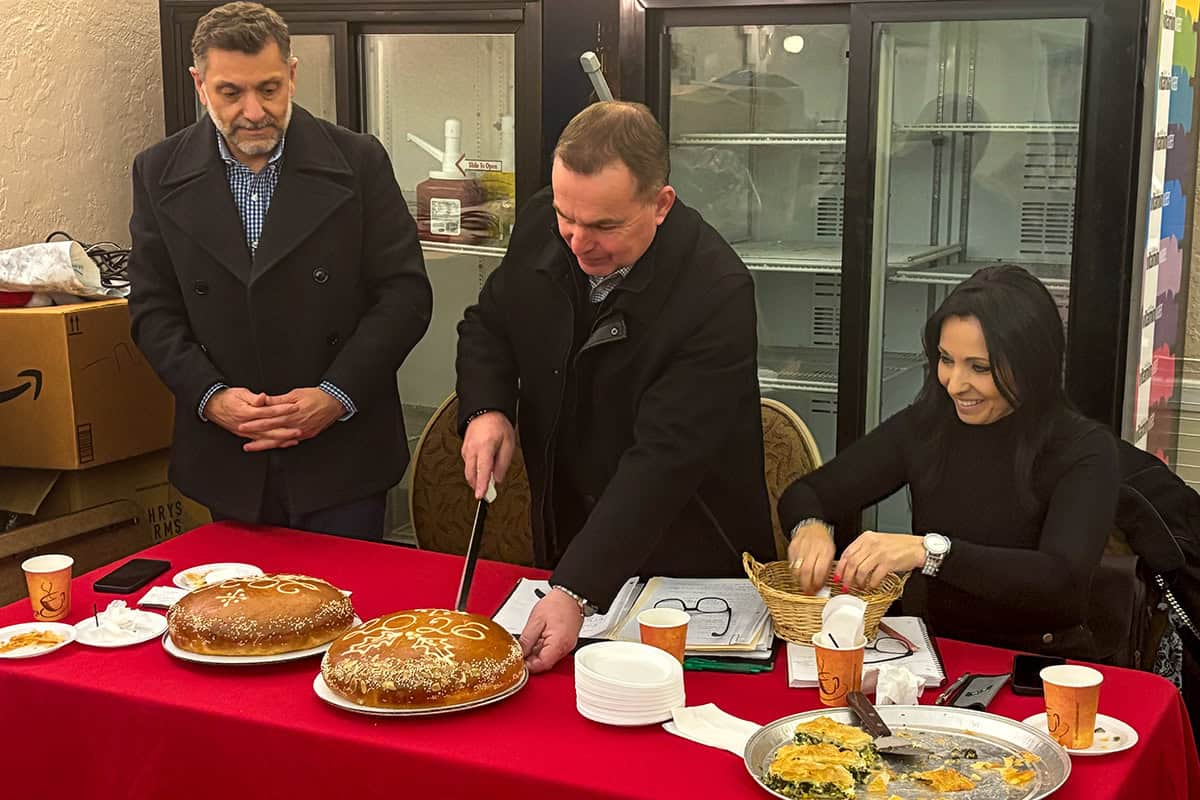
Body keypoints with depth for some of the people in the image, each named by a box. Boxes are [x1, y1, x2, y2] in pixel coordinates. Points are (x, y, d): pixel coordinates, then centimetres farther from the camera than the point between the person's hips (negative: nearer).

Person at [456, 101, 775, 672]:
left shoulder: (716, 293, -29)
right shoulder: (540, 225, -10)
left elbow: (664, 459, -32)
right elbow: (488, 323, 9)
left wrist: (575, 593, -39)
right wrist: (486, 409, -12)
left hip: (686, 557, -5)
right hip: (562, 537, 5)